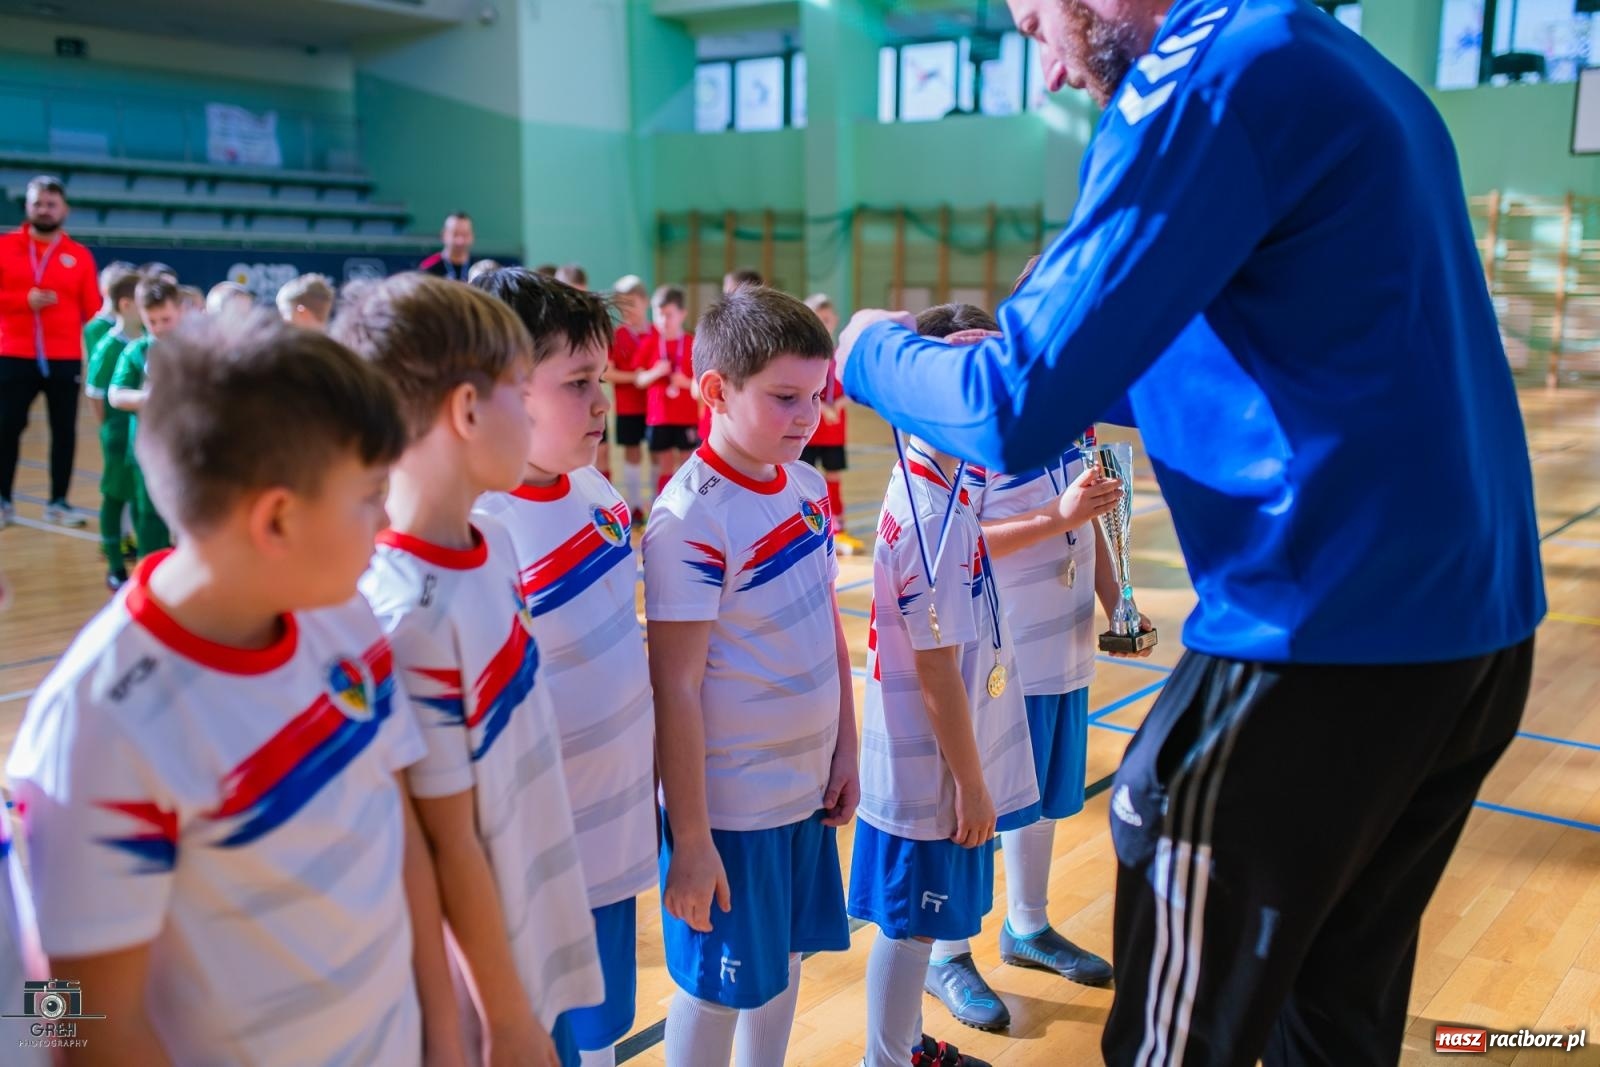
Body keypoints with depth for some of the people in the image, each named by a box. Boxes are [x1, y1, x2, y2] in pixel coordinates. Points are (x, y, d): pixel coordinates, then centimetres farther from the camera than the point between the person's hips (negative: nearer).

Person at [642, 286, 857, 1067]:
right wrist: (691, 839, -17)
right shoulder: (690, 518, -20)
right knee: (718, 987, 10)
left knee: (785, 958, 20)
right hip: (729, 801, -7)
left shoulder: (808, 490, 2)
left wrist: (844, 749, 10)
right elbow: (675, 688, -19)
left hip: (806, 784, 7)